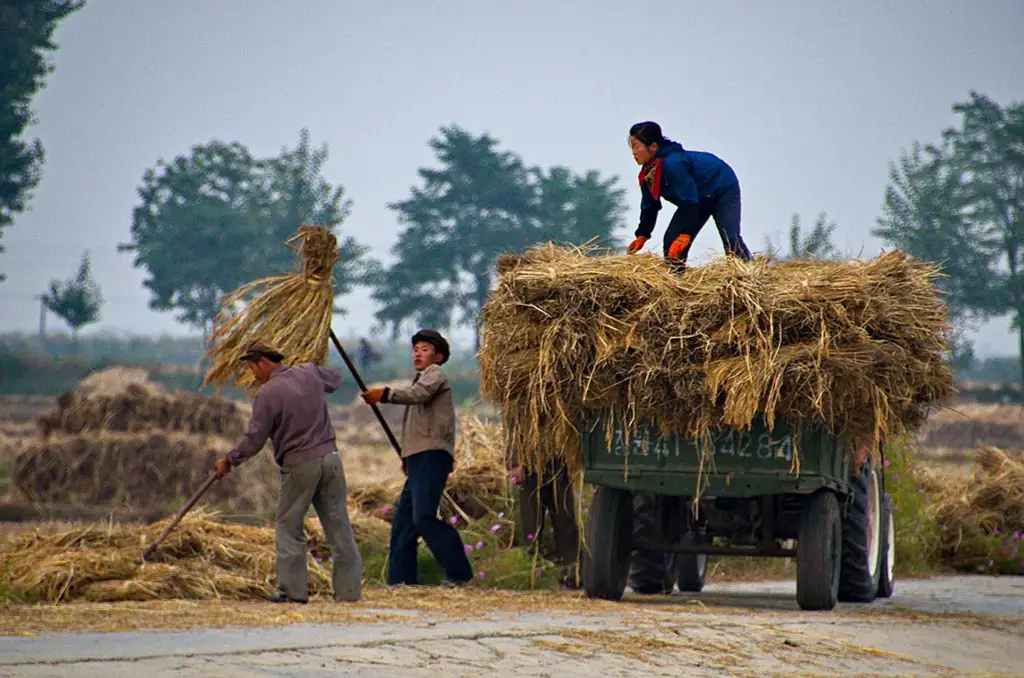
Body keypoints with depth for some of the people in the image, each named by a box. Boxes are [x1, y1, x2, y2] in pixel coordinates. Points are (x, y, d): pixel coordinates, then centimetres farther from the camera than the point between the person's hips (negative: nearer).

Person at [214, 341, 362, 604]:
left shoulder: (267, 394, -10)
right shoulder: (309, 373, 6)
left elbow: (254, 440, -9)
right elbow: (335, 380, 29)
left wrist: (229, 461, 4)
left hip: (299, 465, -5)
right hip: (330, 457, 5)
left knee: (289, 528, 7)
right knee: (338, 525, 7)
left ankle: (294, 589, 3)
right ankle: (349, 588, 8)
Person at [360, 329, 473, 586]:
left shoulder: (435, 373, 2)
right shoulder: (422, 379, 31)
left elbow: (418, 394, -21)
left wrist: (386, 394, -34)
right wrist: (407, 457, 17)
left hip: (432, 456, -10)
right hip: (420, 459, 10)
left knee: (423, 517, -20)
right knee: (403, 522, 5)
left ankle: (459, 573, -18)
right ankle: (400, 580, 6)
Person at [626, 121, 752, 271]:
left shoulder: (672, 164, -38)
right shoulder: (646, 174, -8)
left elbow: (689, 200, -37)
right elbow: (649, 207, 4)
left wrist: (686, 234, -37)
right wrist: (642, 236, -3)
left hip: (723, 189, -9)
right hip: (700, 200, 9)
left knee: (731, 239, -22)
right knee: (672, 241, -3)